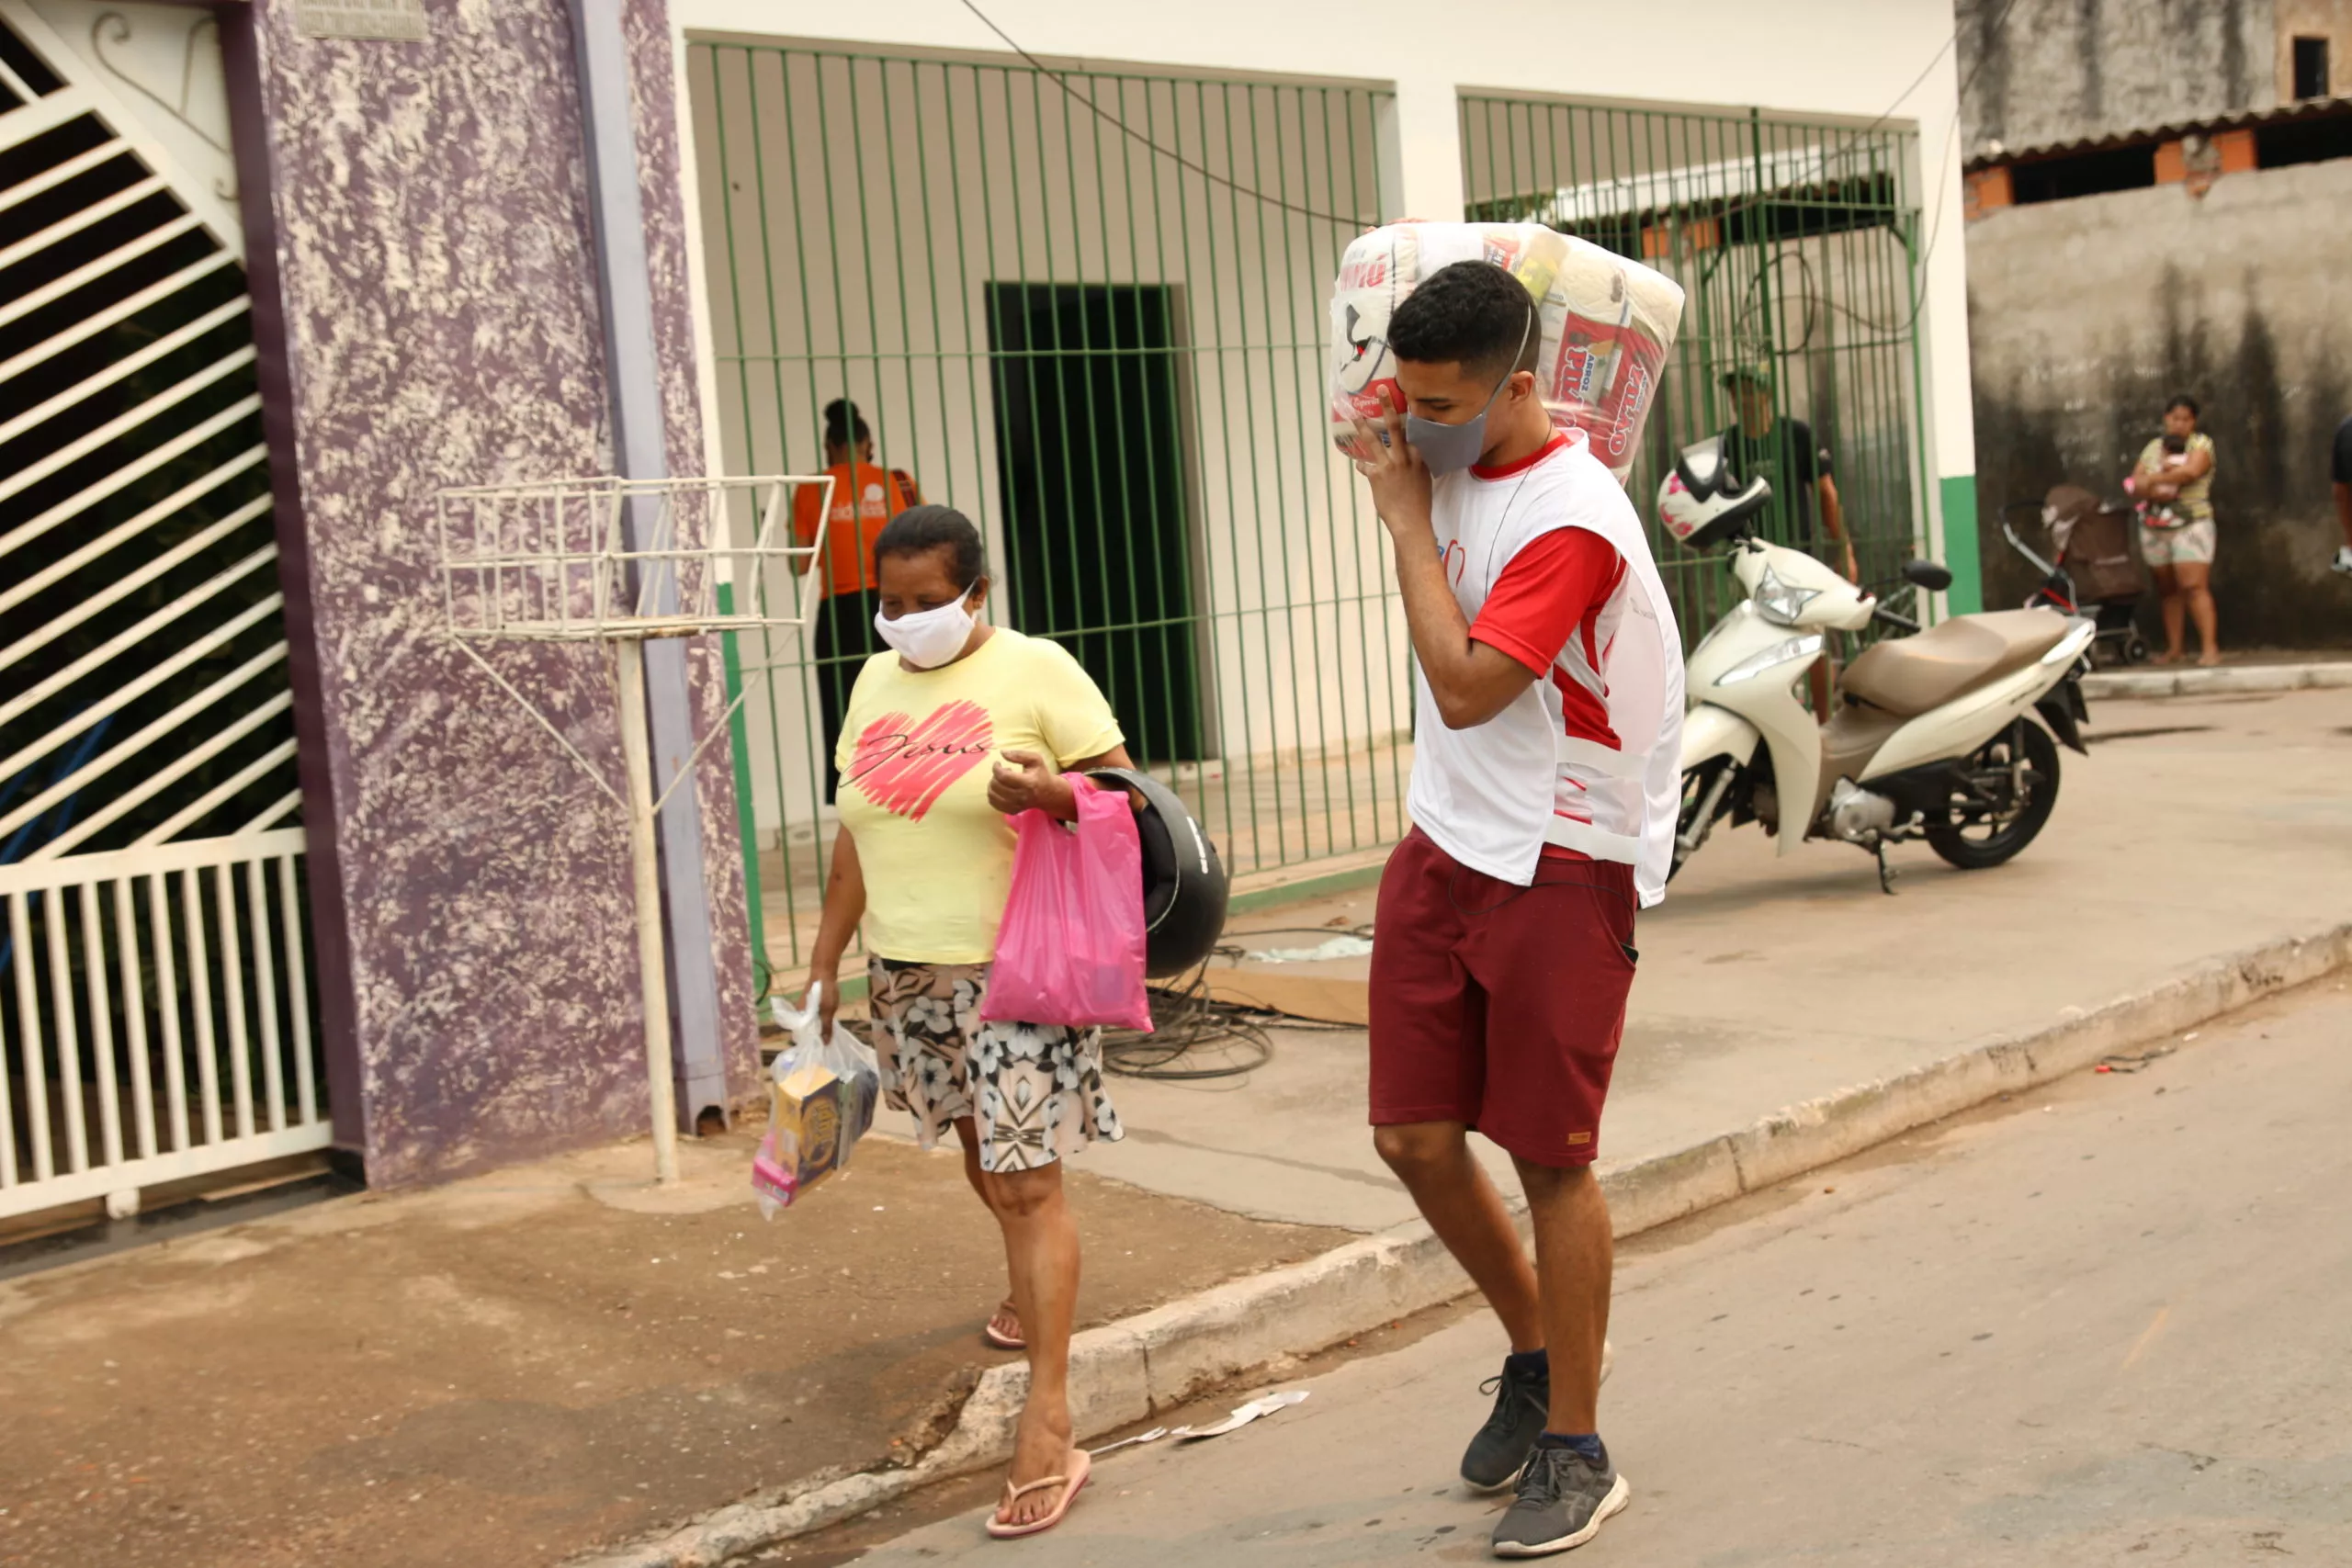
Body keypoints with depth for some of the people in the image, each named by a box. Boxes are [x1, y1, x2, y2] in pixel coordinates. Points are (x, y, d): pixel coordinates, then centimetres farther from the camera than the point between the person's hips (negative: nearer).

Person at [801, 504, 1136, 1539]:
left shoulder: (1035, 669, -7)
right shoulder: (875, 682, 10)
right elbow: (856, 832, 14)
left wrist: (1049, 792, -28)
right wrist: (824, 965, 13)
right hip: (906, 973, 6)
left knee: (1024, 1179, -8)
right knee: (982, 1154, 17)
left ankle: (1048, 1426, -6)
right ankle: (1034, 1287, 46)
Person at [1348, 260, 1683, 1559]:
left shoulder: (1571, 518, -20)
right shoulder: (1453, 467, 7)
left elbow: (1466, 686, -25)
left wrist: (1406, 520, -18)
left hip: (1563, 872, -8)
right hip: (1445, 853, 8)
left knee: (1552, 1162, 2)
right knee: (1414, 1138, 8)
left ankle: (1576, 1452, 18)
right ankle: (1534, 1356, 32)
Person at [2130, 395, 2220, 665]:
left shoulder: (2201, 443, 1)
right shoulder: (2152, 448, 14)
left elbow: (2190, 470, -18)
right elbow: (2136, 484, 6)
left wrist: (2154, 479, -9)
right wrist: (2154, 492, -15)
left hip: (2191, 524, -5)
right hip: (2154, 527, 5)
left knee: (2194, 586, -14)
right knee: (2168, 589, 6)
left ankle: (2210, 648, -16)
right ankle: (2173, 649, 10)